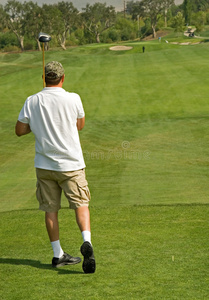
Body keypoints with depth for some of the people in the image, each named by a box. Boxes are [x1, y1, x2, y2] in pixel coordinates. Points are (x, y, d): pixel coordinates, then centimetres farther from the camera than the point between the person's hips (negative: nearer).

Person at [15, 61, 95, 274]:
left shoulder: (32, 101, -4)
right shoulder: (72, 99, -9)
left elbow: (19, 130, 2)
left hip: (44, 164, 2)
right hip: (70, 164, -2)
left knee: (50, 210, 9)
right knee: (80, 204, 3)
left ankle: (58, 255, 13)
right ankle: (86, 242, -20)